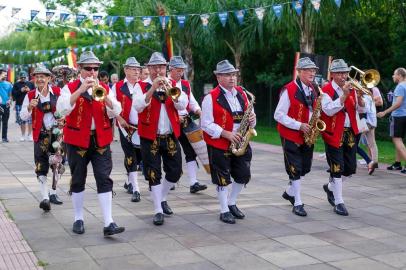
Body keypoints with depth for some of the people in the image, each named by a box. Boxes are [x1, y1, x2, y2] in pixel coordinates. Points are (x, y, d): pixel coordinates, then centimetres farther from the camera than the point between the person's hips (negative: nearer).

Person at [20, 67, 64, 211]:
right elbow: (23, 117, -1)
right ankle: (45, 198, -13)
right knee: (41, 168, -10)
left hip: (58, 132, 2)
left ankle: (53, 193, 29)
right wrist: (30, 108, -20)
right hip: (41, 135, -2)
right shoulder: (30, 95, -1)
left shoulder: (58, 91, -1)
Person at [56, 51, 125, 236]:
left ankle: (108, 223, -7)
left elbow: (115, 112, -4)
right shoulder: (70, 88, 1)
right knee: (78, 180, 9)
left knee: (104, 179, -6)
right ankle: (78, 219, 23)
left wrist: (103, 95, -19)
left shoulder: (105, 88, 8)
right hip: (77, 140, -1)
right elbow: (62, 109, -17)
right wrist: (80, 90, -24)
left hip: (101, 140, 1)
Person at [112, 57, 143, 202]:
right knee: (131, 159, -6)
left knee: (139, 156, 11)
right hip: (126, 127, -3)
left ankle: (129, 181, 36)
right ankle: (135, 190, -4)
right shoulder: (117, 87, -1)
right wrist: (120, 119, -11)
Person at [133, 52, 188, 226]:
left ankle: (162, 198, 33)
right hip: (150, 138, -3)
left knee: (175, 172, 9)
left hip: (171, 136, 4)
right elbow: (138, 106, -20)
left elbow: (182, 105, -7)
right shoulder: (142, 86, -2)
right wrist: (152, 88, -27)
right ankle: (158, 210, 9)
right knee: (153, 174, 0)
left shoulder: (173, 85, 7)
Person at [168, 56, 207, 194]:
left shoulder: (186, 84, 12)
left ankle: (193, 183, -2)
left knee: (191, 151, -2)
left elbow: (192, 101, 13)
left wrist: (199, 112, -5)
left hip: (185, 122, 5)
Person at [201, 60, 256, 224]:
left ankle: (231, 203, 29)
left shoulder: (241, 93, 7)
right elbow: (206, 124, -14)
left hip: (240, 143, 6)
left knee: (244, 175, 8)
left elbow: (249, 115, 15)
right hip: (219, 144, -5)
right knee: (223, 178, 3)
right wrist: (226, 134, -22)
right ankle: (224, 211, 17)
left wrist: (252, 120, -9)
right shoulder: (211, 97, -11)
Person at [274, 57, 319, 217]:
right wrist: (299, 125, -22)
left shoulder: (312, 90, 8)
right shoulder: (289, 90, -15)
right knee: (295, 170, -3)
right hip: (291, 136, -7)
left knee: (305, 168, 14)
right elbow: (279, 115, -16)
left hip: (307, 136, 7)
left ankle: (290, 193, 35)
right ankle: (298, 204, 7)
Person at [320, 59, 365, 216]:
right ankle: (338, 202, 7)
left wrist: (359, 97, -15)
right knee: (337, 168, -3)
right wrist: (344, 95, -25)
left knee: (351, 168, 11)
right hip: (334, 134, -6)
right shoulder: (326, 90, -8)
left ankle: (330, 187, 34)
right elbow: (328, 110, -22)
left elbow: (361, 110, 4)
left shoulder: (351, 89, 9)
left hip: (350, 132, 6)